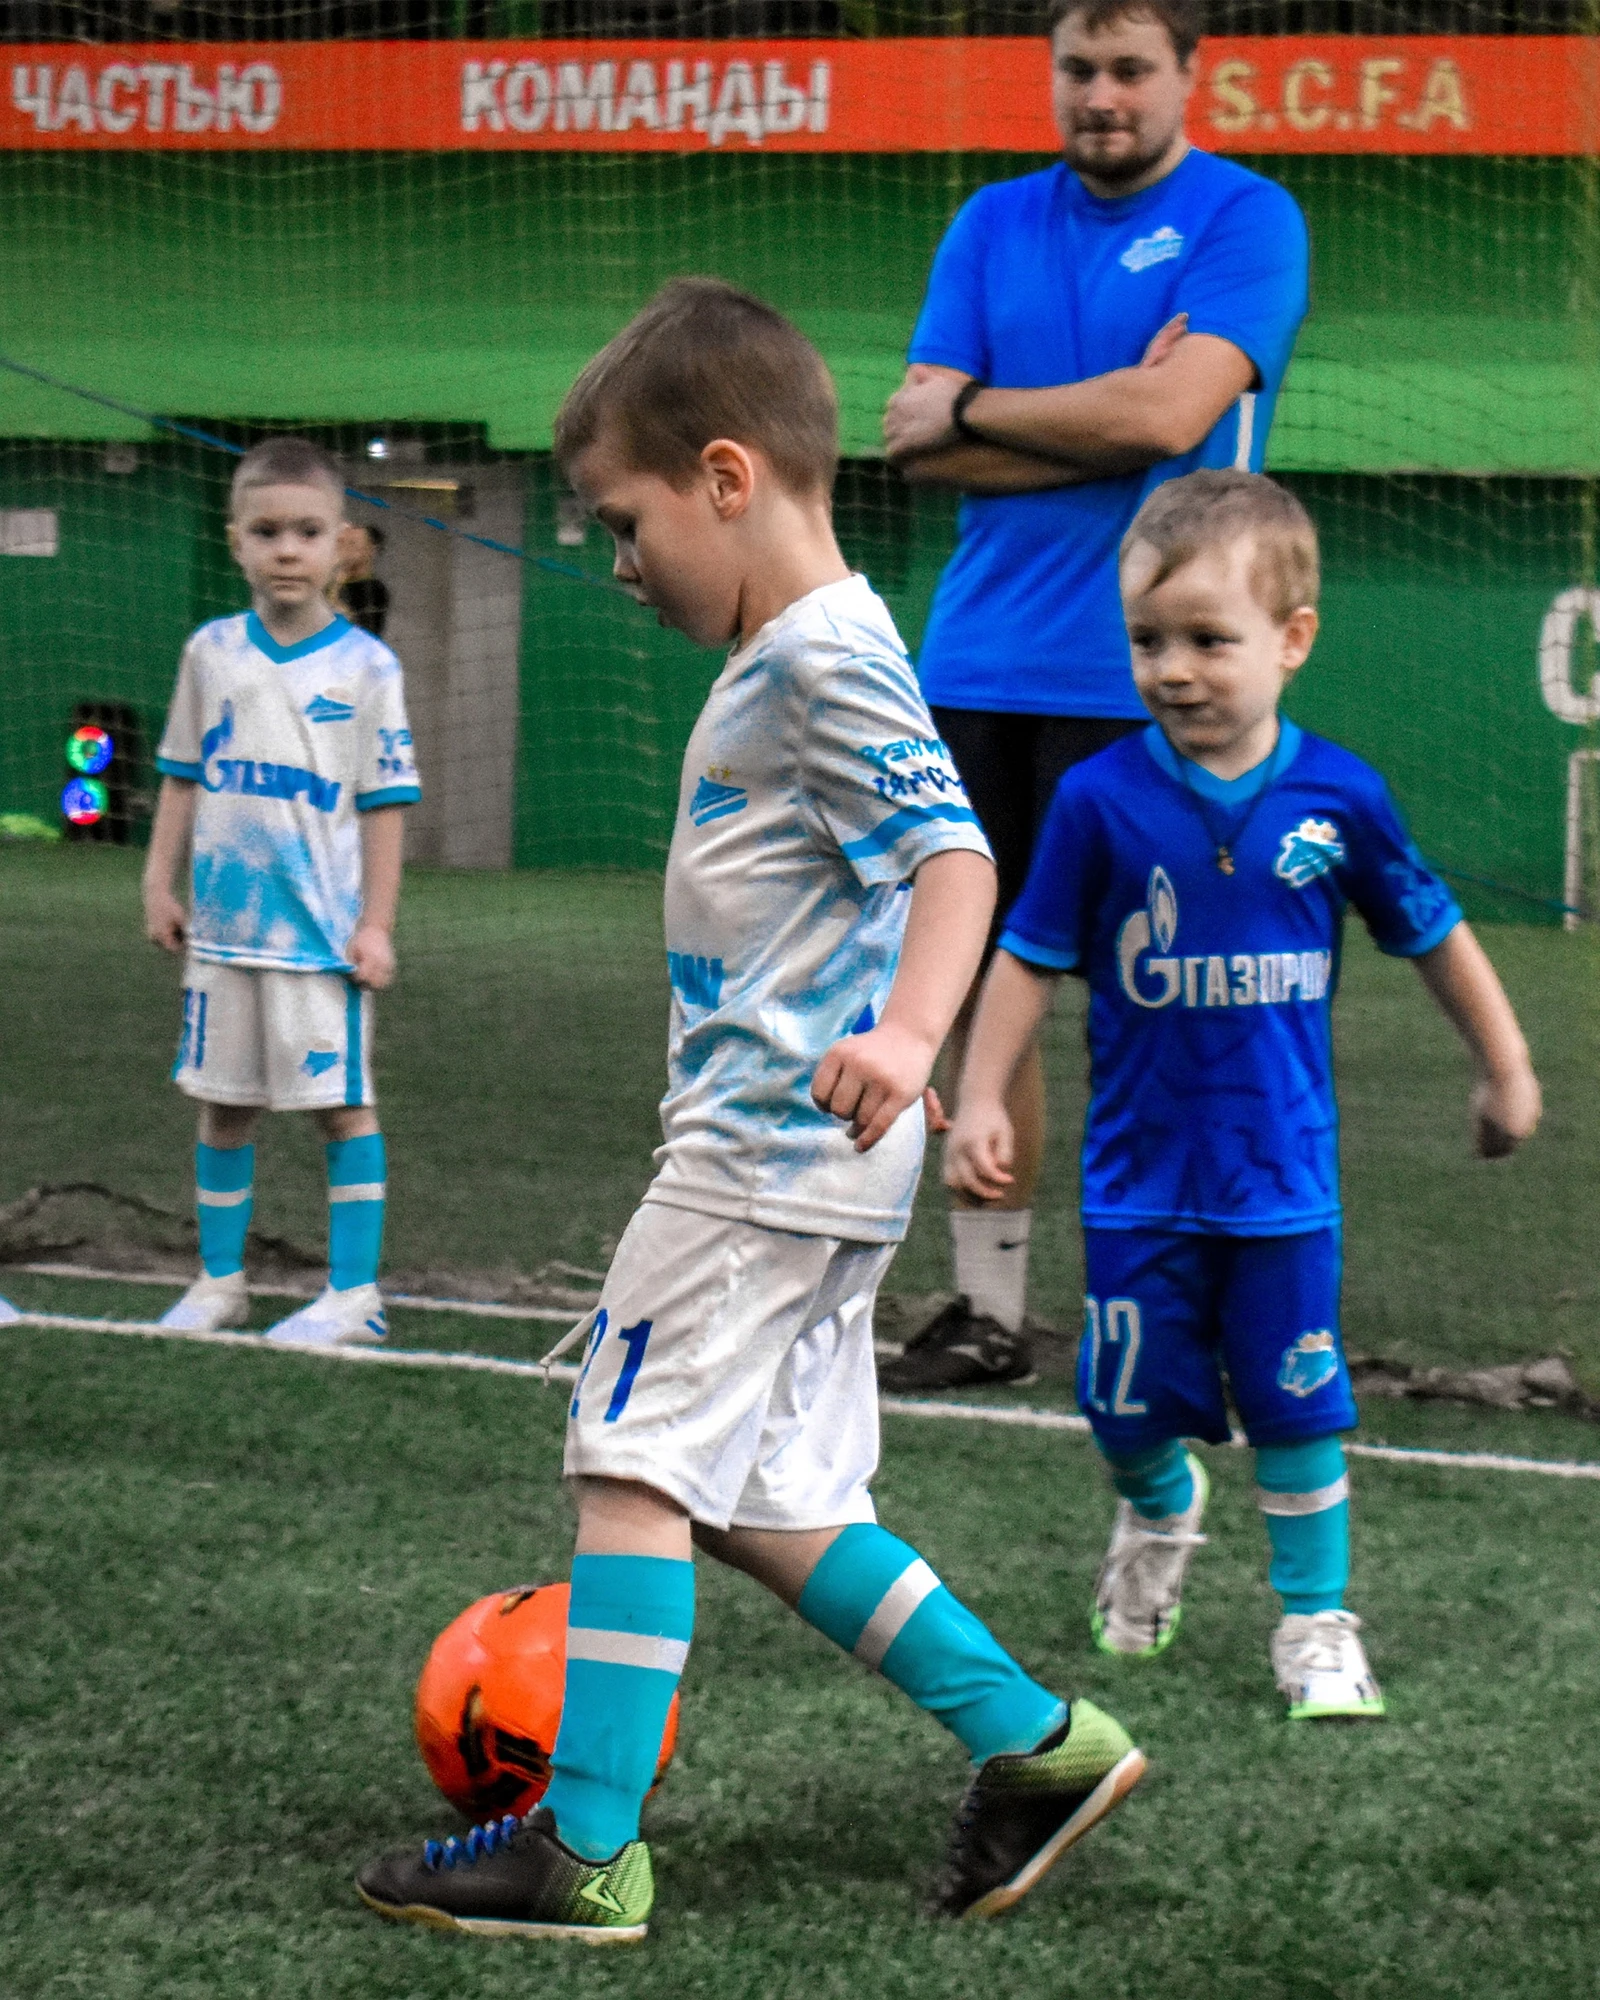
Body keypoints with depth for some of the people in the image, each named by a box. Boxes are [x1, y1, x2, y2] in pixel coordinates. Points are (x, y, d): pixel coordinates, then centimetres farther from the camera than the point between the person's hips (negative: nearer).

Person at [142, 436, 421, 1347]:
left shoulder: (365, 667, -5)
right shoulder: (213, 653, 5)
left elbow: (386, 803, -4)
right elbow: (184, 777, 13)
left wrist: (376, 923, -7)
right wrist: (160, 883, 7)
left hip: (323, 931, -4)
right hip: (224, 927, 4)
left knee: (345, 1103, -1)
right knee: (224, 1103, 10)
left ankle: (355, 1291, 5)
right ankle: (220, 1281, 20)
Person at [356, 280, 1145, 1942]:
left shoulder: (826, 663, -15)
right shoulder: (791, 658, 17)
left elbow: (951, 853, -27)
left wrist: (905, 1031, -43)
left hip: (766, 1156, -10)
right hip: (793, 1162, 10)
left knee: (634, 1468, -8)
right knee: (771, 1506, 12)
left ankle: (584, 1850, -7)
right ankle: (1037, 1745, 16)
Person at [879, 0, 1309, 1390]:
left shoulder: (1246, 219, -3)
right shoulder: (996, 226, 13)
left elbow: (1171, 412, -17)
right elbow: (916, 443, 3)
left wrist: (974, 409, -4)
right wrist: (1099, 423, -10)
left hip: (1141, 687, -5)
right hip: (979, 670, 5)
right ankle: (988, 1311, 14)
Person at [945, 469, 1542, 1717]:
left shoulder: (1336, 796, -8)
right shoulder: (1103, 800, -10)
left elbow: (1432, 933, 7)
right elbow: (1032, 958, -1)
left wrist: (1505, 1069, 15)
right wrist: (981, 1100, -4)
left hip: (1283, 1176, 0)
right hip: (1141, 1178, 0)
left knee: (1296, 1410, 4)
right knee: (1130, 1408, 7)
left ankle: (1318, 1624, 19)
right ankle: (1160, 1512, 40)